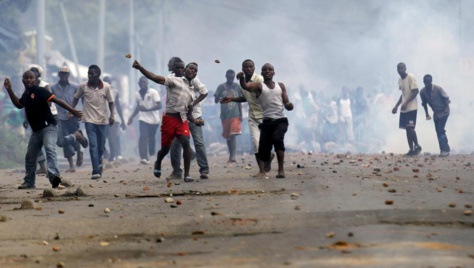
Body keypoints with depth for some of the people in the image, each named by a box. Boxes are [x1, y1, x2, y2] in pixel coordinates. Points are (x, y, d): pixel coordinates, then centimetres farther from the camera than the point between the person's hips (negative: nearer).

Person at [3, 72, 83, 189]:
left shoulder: (40, 91, -12)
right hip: (36, 130, 9)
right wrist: (9, 90, 23)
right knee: (30, 156, 14)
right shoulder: (26, 94, 12)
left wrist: (72, 111, -27)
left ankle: (54, 175, -45)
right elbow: (18, 105, 30)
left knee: (50, 149, -28)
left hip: (48, 127, -9)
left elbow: (57, 100, -19)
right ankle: (29, 182, 26)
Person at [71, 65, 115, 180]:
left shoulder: (106, 87, -5)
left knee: (101, 146, 10)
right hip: (89, 120, -1)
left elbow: (110, 102, 2)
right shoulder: (83, 86, -3)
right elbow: (76, 98, 11)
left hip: (102, 120, 1)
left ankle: (99, 163, 42)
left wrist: (112, 115, -9)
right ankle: (96, 171, -13)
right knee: (93, 145, -11)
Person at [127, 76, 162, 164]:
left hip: (154, 119, -3)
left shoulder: (153, 92, -15)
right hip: (143, 119, 3)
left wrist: (147, 109, -30)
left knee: (151, 137, 10)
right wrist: (132, 117, 13)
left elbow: (159, 106, -20)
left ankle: (152, 155, 33)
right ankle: (144, 157, -22)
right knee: (143, 136, -14)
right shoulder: (137, 94, 3)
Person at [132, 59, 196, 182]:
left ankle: (187, 175, -16)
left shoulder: (191, 91, 18)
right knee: (165, 148, 4)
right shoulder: (175, 81, -2)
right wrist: (140, 68, -30)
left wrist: (195, 121, 1)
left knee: (186, 143, -19)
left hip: (182, 119, 4)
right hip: (170, 117, -4)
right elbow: (156, 78, -16)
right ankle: (158, 164, 40)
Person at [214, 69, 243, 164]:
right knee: (227, 136, 9)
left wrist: (240, 115, 6)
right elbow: (216, 100, 2)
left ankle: (233, 156, -21)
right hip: (225, 115, 2)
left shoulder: (237, 87, 4)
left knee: (233, 135, -15)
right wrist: (220, 93, -17)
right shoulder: (221, 87, 3)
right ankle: (231, 155, 20)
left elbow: (239, 102, 9)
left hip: (235, 115, -2)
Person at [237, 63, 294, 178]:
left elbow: (286, 104, 14)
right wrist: (242, 78, -35)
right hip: (266, 121, 0)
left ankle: (281, 169, -24)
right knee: (262, 154, -3)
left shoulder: (280, 86, 15)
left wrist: (289, 105, -10)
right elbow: (245, 86, -13)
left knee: (277, 138, -30)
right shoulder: (259, 86, 7)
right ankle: (270, 156, 34)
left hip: (280, 120, 0)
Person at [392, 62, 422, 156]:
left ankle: (417, 146, 1)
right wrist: (396, 106, 17)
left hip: (412, 107, -8)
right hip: (404, 109, 8)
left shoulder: (411, 77, -11)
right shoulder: (400, 80, 13)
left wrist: (406, 103, -23)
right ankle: (411, 150, 8)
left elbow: (415, 91, -17)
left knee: (410, 128, -15)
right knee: (407, 129, 5)